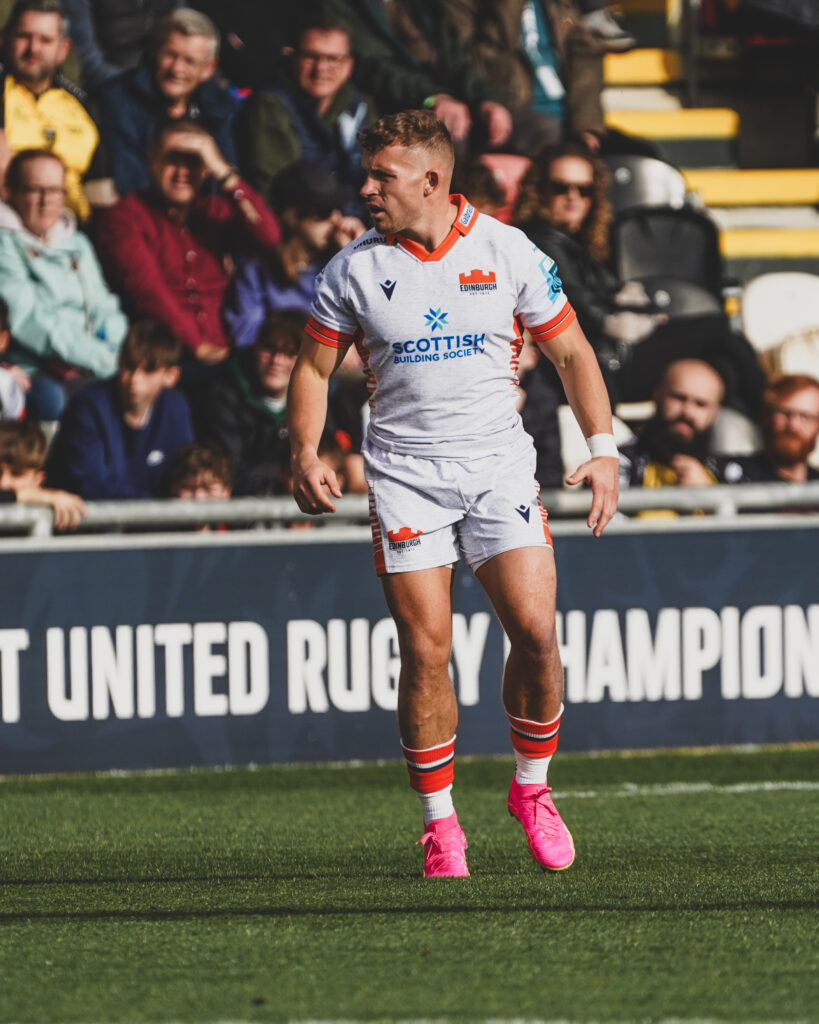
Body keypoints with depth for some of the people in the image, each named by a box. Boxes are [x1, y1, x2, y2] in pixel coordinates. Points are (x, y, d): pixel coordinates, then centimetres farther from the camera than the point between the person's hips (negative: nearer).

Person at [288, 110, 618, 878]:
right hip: (404, 469, 0)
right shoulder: (354, 268, 0)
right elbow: (314, 367, 9)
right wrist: (306, 454, -7)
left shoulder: (508, 252, -1)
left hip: (498, 463, 0)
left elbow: (570, 352, 7)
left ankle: (531, 788, 12)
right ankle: (440, 823, 6)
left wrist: (602, 447, -2)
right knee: (425, 649, -7)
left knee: (535, 630, -11)